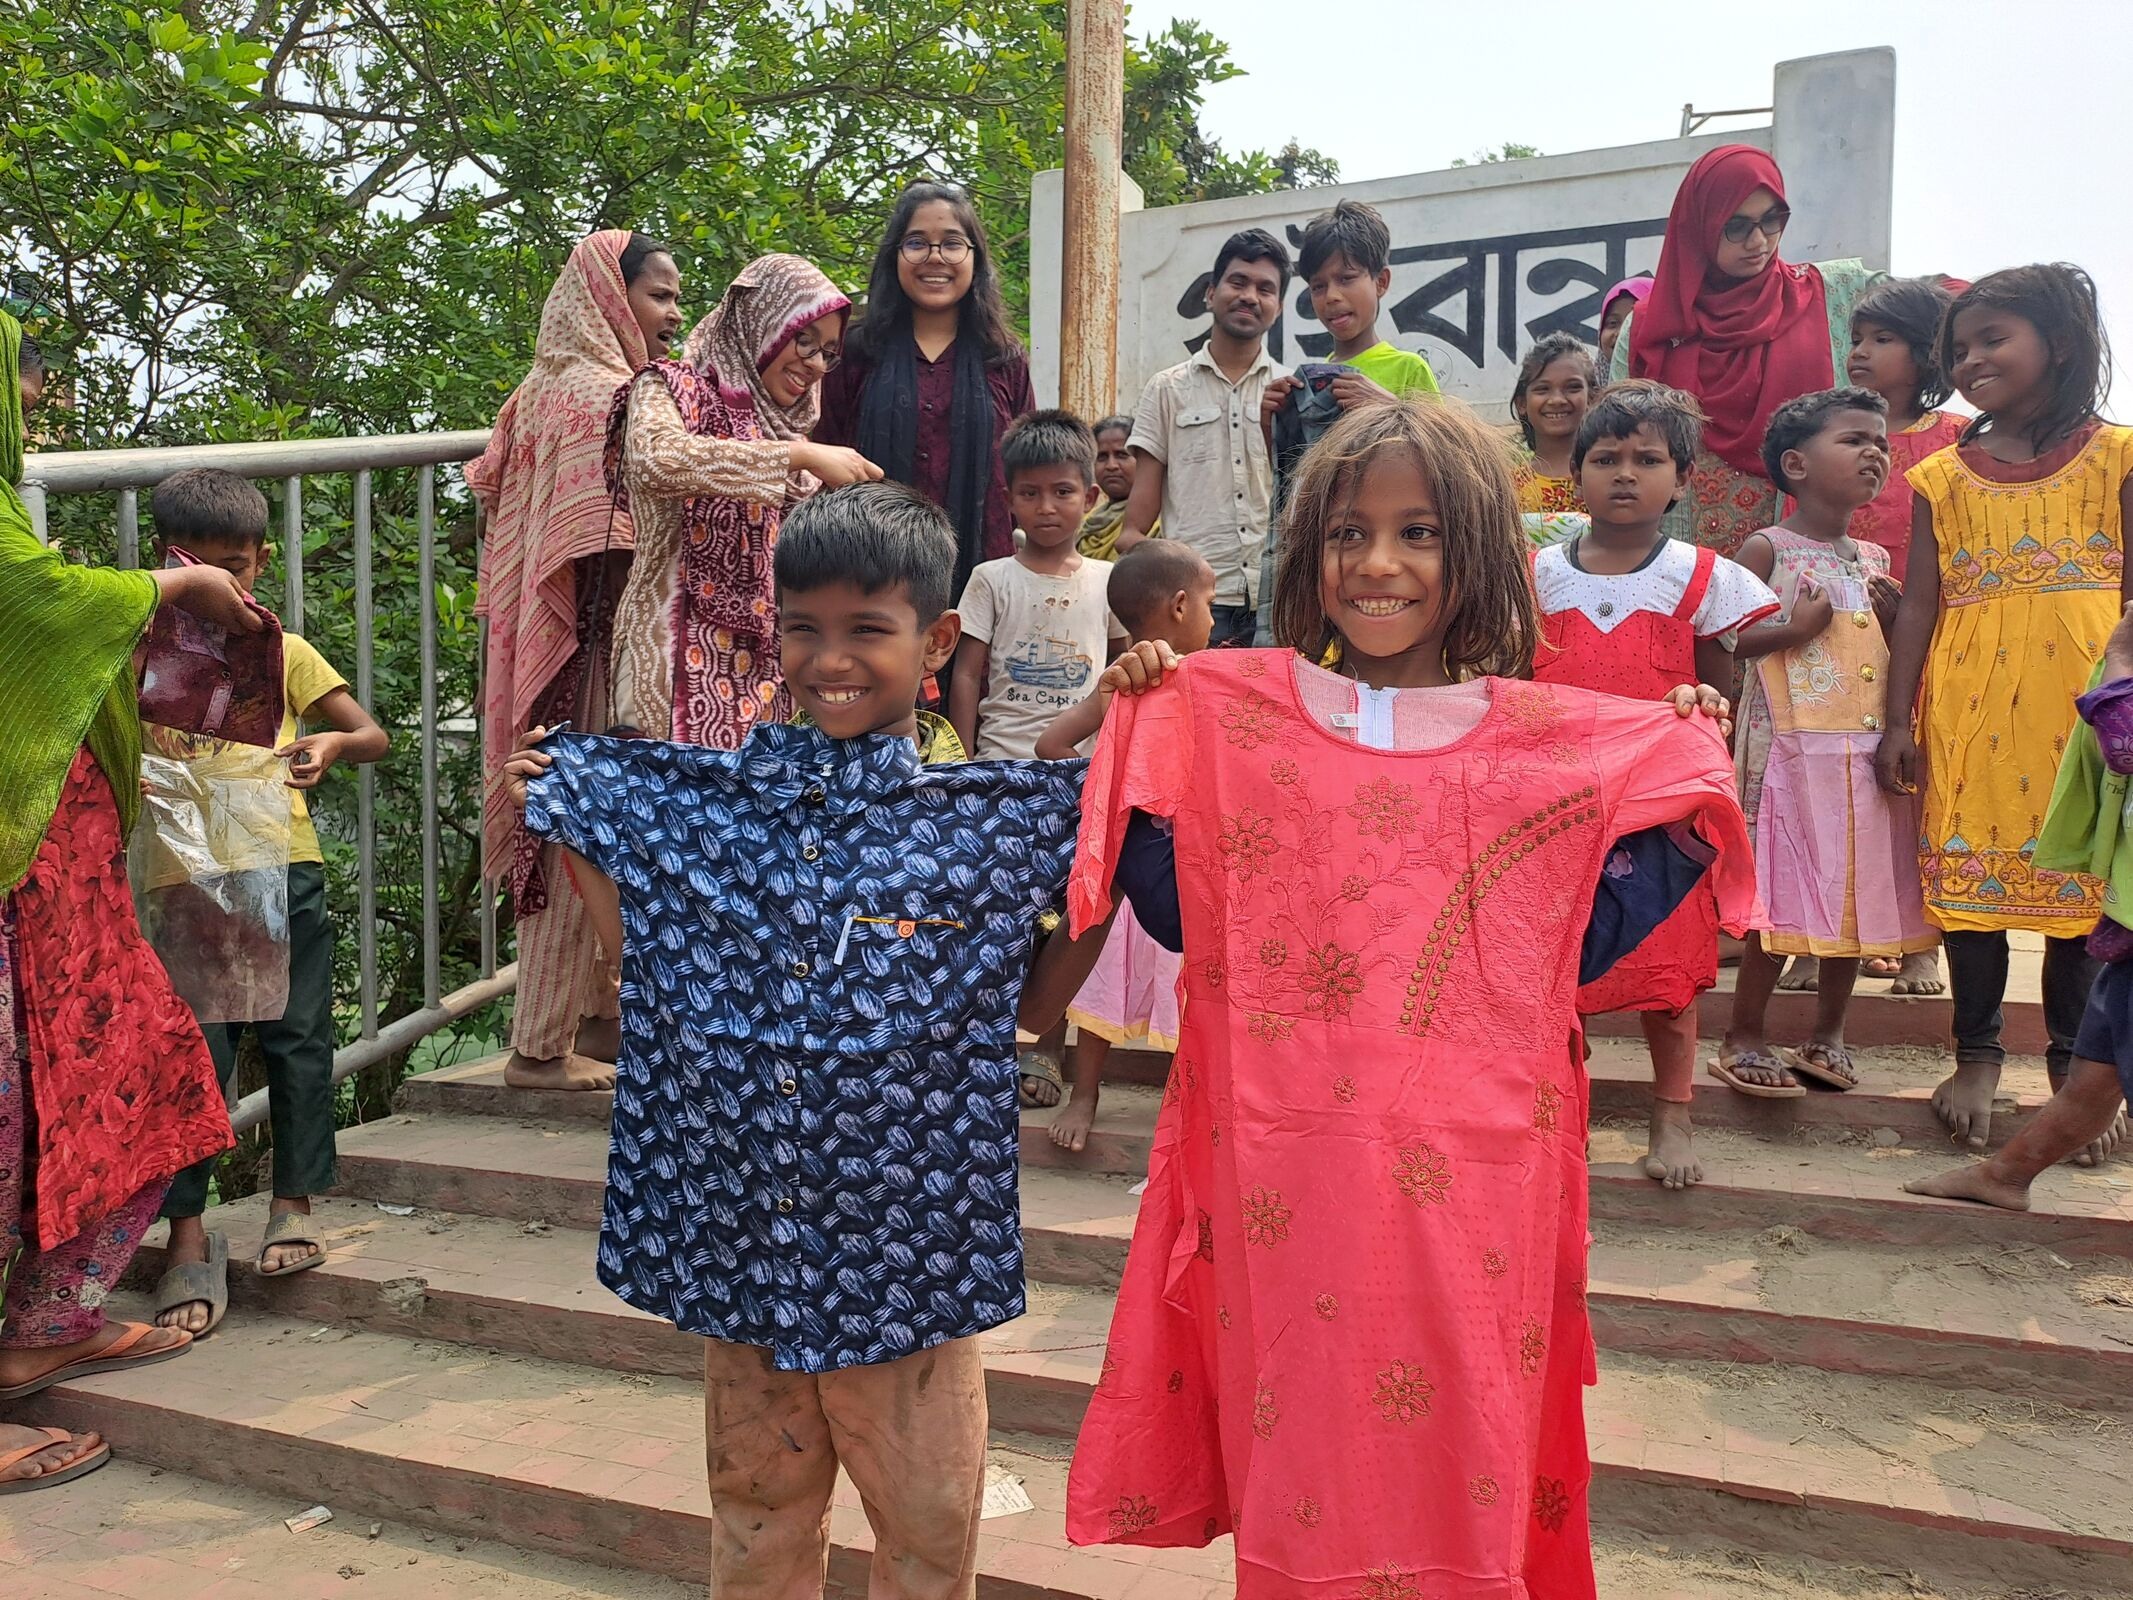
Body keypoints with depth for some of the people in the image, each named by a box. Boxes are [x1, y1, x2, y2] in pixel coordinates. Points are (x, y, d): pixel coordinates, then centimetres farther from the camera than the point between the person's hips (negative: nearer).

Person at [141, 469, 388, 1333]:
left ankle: (294, 1204, 20)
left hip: (283, 874, 1)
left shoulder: (282, 650, 9)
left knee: (297, 1044, 6)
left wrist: (332, 745, -16)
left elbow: (373, 734, 6)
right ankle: (187, 1235, 9)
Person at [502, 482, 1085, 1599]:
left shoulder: (986, 820, -8)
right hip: (745, 1228, 3)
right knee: (755, 1504, 23)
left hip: (904, 1232, -3)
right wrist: (567, 829, 10)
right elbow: (653, 965, 12)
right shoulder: (716, 802, 2)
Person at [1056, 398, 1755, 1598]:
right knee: (1296, 1447, 12)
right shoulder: (1222, 713, 1)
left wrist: (1695, 786, -3)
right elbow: (1170, 906, 0)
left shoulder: (1555, 743, 2)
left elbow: (1580, 949, 3)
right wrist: (1118, 719, -5)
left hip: (1469, 1187, 0)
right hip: (1283, 1180, 0)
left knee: (1459, 1471, 11)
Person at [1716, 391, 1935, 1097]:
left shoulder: (1875, 560, 14)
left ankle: (1827, 1036, 23)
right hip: (1794, 747, -6)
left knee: (1858, 891, 9)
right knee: (1783, 894, -5)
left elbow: (1894, 651, 22)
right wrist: (1795, 629, -19)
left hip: (1869, 749, 6)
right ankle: (1744, 1037, 9)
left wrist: (1896, 619, 3)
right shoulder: (1767, 549, -4)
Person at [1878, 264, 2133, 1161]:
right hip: (1970, 707, 1)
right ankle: (1976, 1056, 19)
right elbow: (1920, 605, 8)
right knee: (1968, 868, 3)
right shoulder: (1942, 476, 9)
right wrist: (1899, 721, 2)